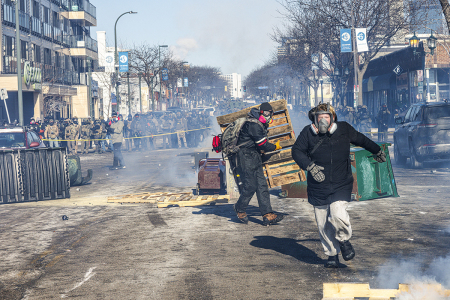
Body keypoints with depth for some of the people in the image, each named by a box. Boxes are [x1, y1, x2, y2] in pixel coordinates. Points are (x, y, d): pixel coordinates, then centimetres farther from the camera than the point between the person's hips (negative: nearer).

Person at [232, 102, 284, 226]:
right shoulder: (254, 125, -19)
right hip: (245, 158, -10)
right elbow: (263, 145, -17)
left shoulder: (260, 125, 14)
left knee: (262, 185, 0)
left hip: (254, 158, 10)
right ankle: (240, 209, 16)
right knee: (250, 186, -9)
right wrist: (275, 147, -1)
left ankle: (267, 215, -4)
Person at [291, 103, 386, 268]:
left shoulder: (344, 129, 1)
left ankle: (344, 240, 11)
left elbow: (361, 139, 19)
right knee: (323, 223, 4)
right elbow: (297, 151, -3)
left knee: (338, 214, -21)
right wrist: (310, 166, -21)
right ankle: (332, 255, 22)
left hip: (341, 185, -1)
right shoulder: (308, 133, -3)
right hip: (318, 188, 1)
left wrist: (377, 151, 34)